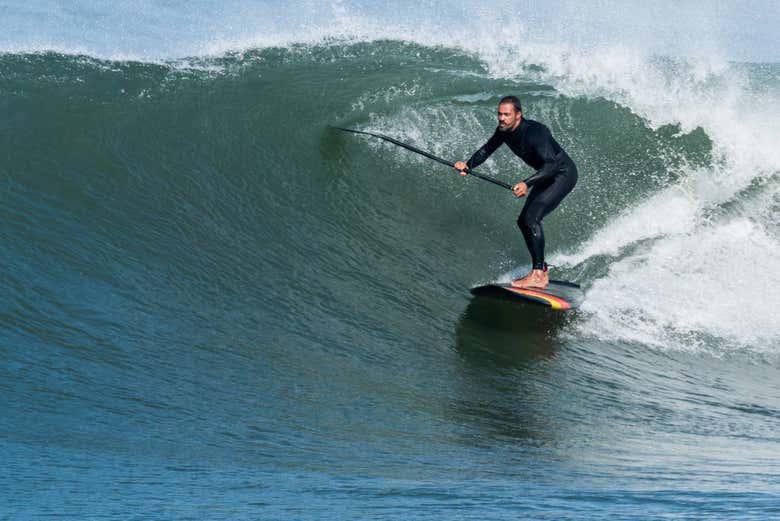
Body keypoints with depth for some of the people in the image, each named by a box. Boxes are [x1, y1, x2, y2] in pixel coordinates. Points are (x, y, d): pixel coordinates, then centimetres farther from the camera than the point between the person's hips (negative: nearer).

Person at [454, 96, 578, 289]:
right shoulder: (504, 131, -5)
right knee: (524, 221, 8)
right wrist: (468, 165, -9)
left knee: (532, 218, -23)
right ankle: (542, 271, 17)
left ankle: (537, 275, -24)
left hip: (564, 173, -10)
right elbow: (487, 149, 9)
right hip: (546, 176, 10)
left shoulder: (534, 132, -31)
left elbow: (552, 164, -40)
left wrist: (527, 184, -51)